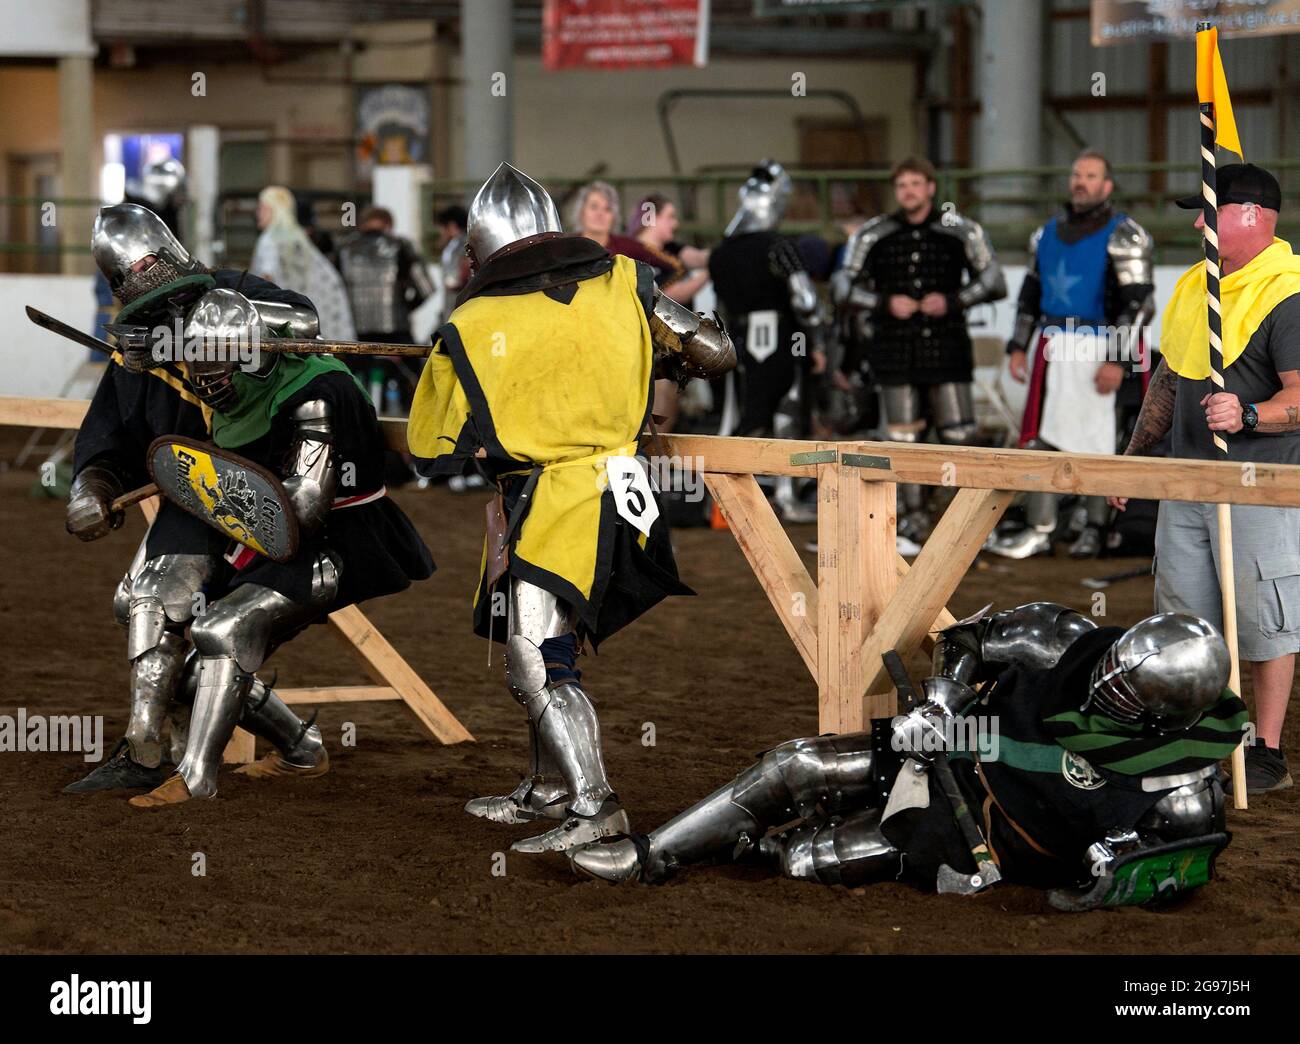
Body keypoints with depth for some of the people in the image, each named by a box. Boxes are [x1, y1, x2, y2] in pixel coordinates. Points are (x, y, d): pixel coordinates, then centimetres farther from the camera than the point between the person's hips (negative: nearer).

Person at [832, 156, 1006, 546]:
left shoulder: (961, 232, 3)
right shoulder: (873, 235, 5)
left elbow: (994, 282, 4)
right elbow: (842, 289, 6)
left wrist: (953, 301, -11)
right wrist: (885, 303, -9)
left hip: (946, 347, -1)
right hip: (895, 349, 1)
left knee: (960, 436, -6)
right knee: (904, 438, 2)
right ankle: (913, 517, 11)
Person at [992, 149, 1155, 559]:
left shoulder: (1124, 237, -6)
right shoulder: (1048, 234, 14)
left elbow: (1138, 303, -12)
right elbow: (1030, 294, 21)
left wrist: (1117, 360, -18)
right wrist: (1018, 345, 12)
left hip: (1098, 350, -6)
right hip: (1052, 349, 6)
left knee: (1098, 442, 1)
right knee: (1042, 437, 0)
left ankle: (1094, 529, 11)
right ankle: (1039, 531, 0)